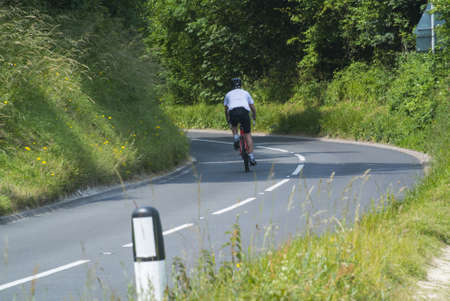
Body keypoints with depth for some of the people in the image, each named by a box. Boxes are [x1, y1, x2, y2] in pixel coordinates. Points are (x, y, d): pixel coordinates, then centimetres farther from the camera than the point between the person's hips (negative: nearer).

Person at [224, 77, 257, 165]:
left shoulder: (228, 94, 28)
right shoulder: (245, 93, 27)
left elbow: (226, 109, 34)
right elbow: (253, 107, 28)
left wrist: (228, 120, 49)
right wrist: (254, 117, 44)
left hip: (233, 112, 1)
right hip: (244, 111, -1)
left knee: (234, 126, 35)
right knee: (248, 135, 6)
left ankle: (236, 138, 6)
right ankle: (251, 156, -5)